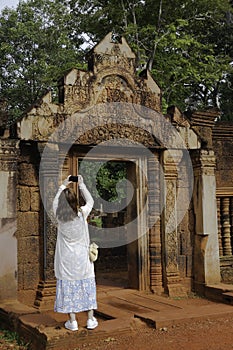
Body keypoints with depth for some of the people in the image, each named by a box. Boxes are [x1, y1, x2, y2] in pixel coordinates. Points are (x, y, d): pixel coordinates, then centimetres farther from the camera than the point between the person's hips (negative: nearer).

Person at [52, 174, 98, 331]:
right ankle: (91, 319, 16)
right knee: (87, 286, 11)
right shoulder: (82, 214, -12)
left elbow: (55, 203, 14)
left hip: (66, 260, 1)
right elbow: (90, 201, 8)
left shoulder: (59, 216, -8)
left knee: (68, 288, 8)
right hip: (82, 258, 0)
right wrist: (82, 184, 13)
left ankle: (72, 321, 12)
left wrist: (63, 186, 21)